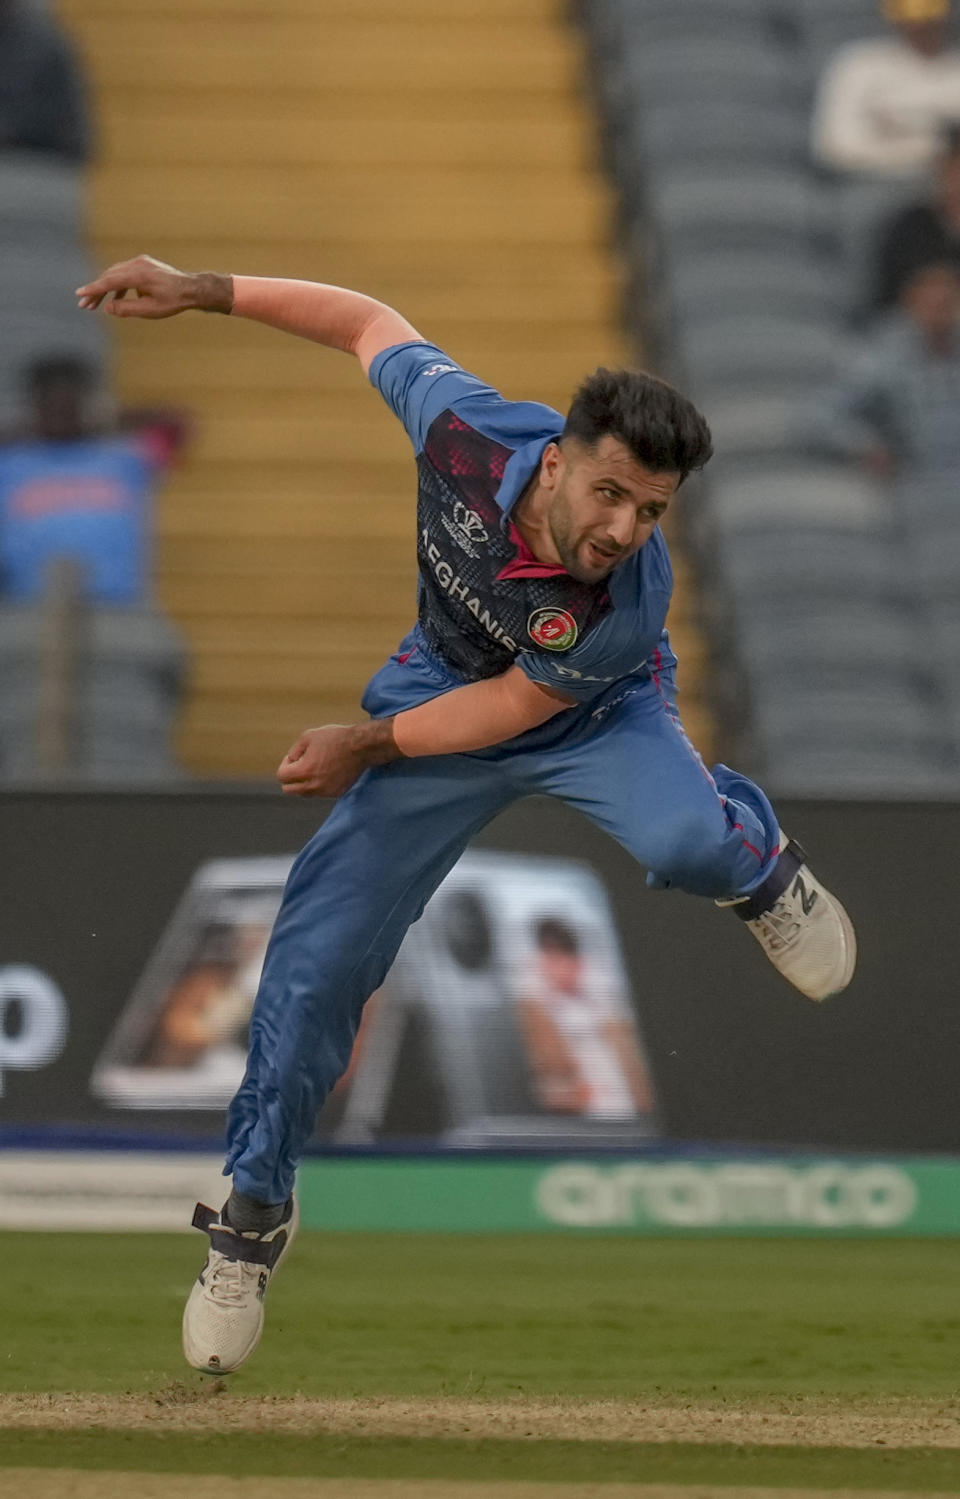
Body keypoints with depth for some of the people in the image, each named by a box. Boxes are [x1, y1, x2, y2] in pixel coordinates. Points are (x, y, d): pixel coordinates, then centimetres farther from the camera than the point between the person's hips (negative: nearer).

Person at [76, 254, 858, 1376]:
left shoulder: (630, 601, -38)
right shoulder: (465, 431, -34)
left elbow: (519, 703, -22)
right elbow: (368, 324, -15)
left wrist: (370, 747, -19)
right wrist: (198, 293, -15)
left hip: (591, 714, -2)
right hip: (445, 690, 2)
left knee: (680, 840, -35)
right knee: (317, 957, -4)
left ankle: (755, 856, 6)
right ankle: (252, 1211, 14)